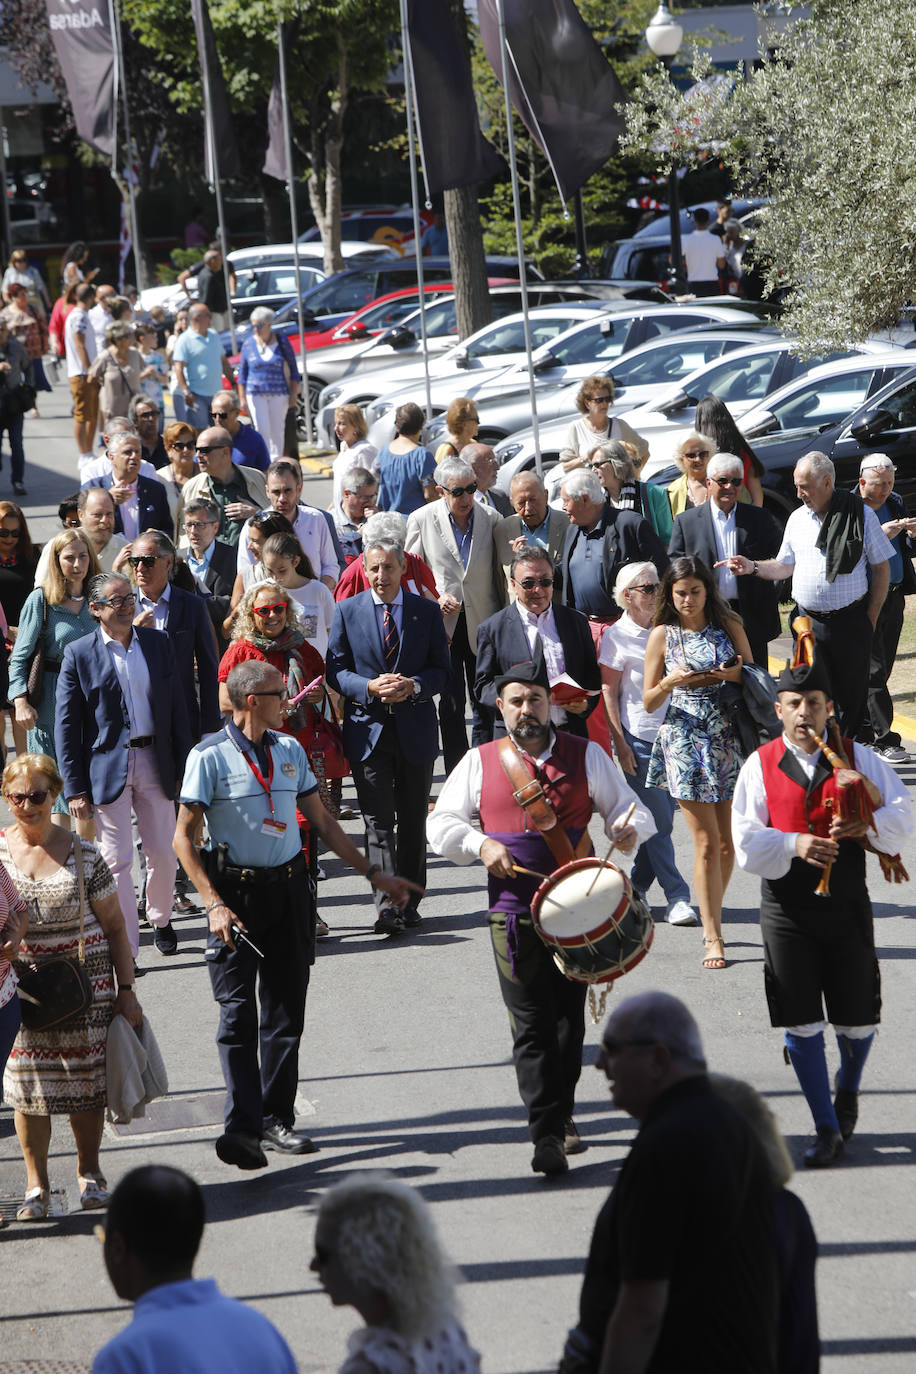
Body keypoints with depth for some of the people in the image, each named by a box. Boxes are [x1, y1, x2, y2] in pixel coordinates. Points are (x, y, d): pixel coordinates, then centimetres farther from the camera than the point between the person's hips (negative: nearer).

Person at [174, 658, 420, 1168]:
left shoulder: (290, 751, 10)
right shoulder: (210, 757, -7)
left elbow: (322, 821, 19)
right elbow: (184, 839, -8)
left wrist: (374, 873, 17)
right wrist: (214, 905, -16)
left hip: (289, 887, 6)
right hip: (237, 892, -6)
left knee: (286, 1009, 8)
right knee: (238, 1012, -9)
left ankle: (276, 1118, 16)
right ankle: (243, 1127, -13)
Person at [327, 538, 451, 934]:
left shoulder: (427, 611, 4)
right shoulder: (347, 611, 3)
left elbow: (442, 670, 4)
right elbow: (335, 670, 3)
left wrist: (413, 686, -16)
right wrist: (369, 687, -16)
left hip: (416, 730, 1)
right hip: (368, 728, -1)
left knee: (412, 821, 8)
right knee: (378, 822, -8)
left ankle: (409, 904, 18)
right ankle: (386, 907, -16)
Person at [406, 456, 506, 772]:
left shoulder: (490, 518, 0)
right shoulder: (421, 520, -3)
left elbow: (500, 574, 7)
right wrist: (435, 598, -13)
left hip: (482, 625, 1)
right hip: (442, 624, -1)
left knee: (486, 708, 4)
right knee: (450, 707, 3)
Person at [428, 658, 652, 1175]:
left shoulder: (586, 756, 6)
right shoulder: (480, 763, 7)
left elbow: (629, 808, 8)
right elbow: (441, 824, 10)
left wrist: (629, 828, -16)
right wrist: (481, 845, -9)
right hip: (513, 913, -1)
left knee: (570, 1018, 10)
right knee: (532, 1026, -6)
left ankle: (561, 1113, 30)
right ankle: (547, 1136, -6)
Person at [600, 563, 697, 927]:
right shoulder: (616, 636, -5)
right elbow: (609, 692, -4)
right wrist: (620, 743, -8)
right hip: (639, 739, -5)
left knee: (662, 818, 6)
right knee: (658, 821, -6)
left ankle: (636, 886, 20)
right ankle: (676, 898, -4)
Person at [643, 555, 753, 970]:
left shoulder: (728, 627, 6)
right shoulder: (663, 635, 2)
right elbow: (648, 702, 4)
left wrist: (734, 675, -10)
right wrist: (670, 683, -16)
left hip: (729, 738, 2)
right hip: (684, 738, -2)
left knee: (728, 841, 5)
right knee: (706, 841, -8)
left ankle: (711, 920, 25)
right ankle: (713, 937, -6)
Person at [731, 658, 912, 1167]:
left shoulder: (857, 758, 3)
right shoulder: (760, 766, 1)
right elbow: (747, 843, -6)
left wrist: (868, 825, -22)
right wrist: (795, 845, -24)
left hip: (847, 902, 1)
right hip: (787, 909, -1)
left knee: (858, 1018, 7)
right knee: (801, 1023, -1)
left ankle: (847, 1090, 40)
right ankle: (828, 1129, 11)